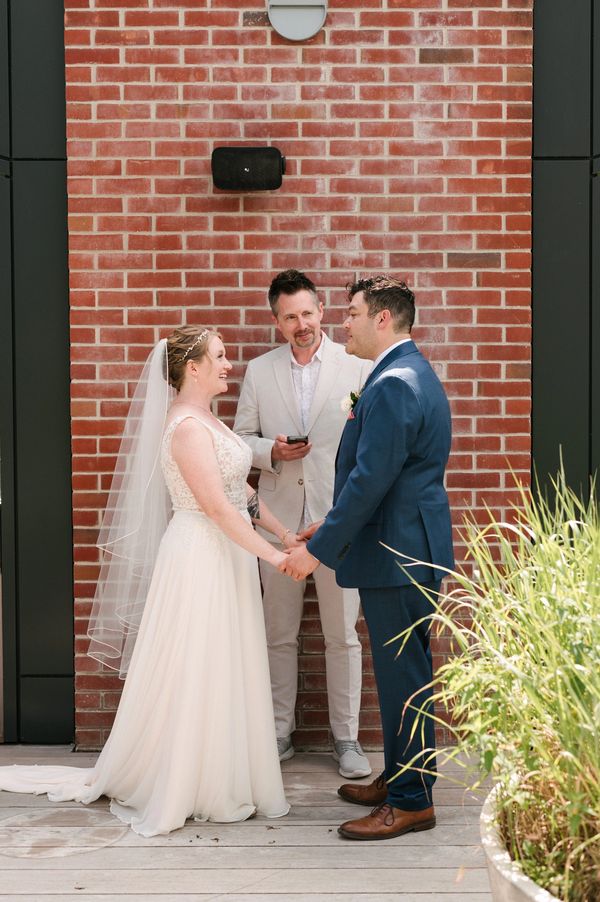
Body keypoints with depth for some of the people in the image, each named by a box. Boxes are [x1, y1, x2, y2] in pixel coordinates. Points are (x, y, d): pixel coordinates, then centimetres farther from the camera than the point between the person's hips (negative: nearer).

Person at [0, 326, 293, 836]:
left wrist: (284, 531, 13)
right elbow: (217, 506, -24)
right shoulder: (187, 427, -19)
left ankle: (213, 778, 27)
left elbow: (240, 489, 16)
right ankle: (190, 790, 15)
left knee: (222, 673, 15)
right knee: (197, 674, 1)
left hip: (225, 558, 10)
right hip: (202, 558, -9)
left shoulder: (205, 419, 12)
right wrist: (272, 555, -22)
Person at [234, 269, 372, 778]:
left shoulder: (357, 365, 0)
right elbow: (242, 438, 12)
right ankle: (281, 732, 23)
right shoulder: (258, 372, 7)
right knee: (280, 634, 10)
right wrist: (271, 451, -10)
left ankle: (346, 737, 15)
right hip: (280, 519, 2)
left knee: (343, 635, 3)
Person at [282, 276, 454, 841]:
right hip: (407, 547, 11)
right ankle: (400, 778, 30)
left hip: (397, 555, -11)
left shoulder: (393, 385, -20)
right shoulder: (412, 374, 15)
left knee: (403, 676, -2)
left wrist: (318, 549, -19)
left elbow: (371, 480, -24)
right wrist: (333, 525, 20)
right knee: (403, 671, 18)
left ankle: (410, 803, 8)